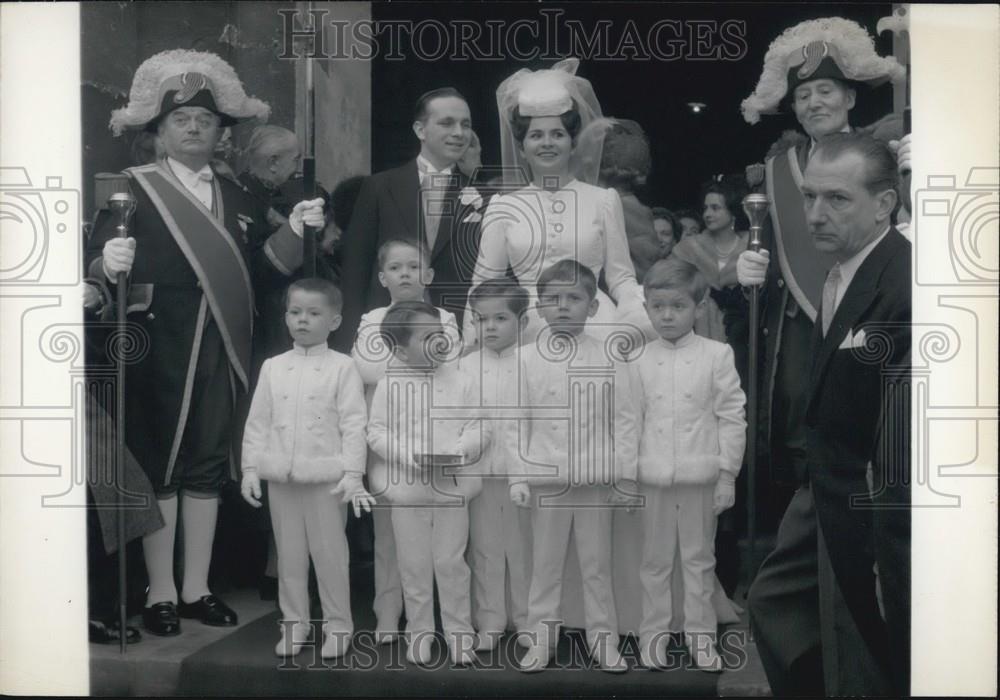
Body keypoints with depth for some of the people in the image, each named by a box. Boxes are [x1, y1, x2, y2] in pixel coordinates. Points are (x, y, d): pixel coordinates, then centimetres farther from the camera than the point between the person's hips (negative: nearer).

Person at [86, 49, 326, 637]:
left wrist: (295, 231, -4)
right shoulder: (132, 189, 2)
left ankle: (198, 587, 19)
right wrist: (110, 264, -27)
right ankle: (161, 592, 13)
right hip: (158, 348, -4)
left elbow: (261, 273, 9)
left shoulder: (238, 198, 15)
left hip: (222, 349, 4)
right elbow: (97, 264, -6)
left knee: (209, 463, 8)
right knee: (159, 461, 2)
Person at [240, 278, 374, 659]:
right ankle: (294, 622, 27)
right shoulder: (272, 367, 7)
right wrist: (251, 468, 3)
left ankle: (337, 625, 19)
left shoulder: (342, 367, -3)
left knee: (330, 554, 5)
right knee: (289, 555, 13)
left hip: (326, 477, -3)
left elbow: (354, 424, -7)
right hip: (280, 477, 4)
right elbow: (257, 421, 9)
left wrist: (352, 473, -13)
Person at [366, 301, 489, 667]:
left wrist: (455, 452, -19)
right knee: (414, 565, 10)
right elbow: (377, 432, -6)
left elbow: (479, 428, -2)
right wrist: (413, 457, -19)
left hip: (453, 486, 1)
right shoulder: (389, 385, -4)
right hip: (408, 489, 0)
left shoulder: (460, 380, -1)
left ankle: (459, 631, 22)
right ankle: (420, 630, 25)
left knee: (451, 562, 9)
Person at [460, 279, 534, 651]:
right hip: (480, 473, 2)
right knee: (484, 549, 9)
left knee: (524, 549, 9)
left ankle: (526, 619, 24)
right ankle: (489, 622, 22)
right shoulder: (465, 366, 5)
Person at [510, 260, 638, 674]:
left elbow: (623, 420, 2)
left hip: (595, 480, 0)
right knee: (545, 563, 10)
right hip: (546, 480, 0)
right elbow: (517, 421, 2)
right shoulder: (527, 359, 1)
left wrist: (625, 476, 0)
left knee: (597, 563, 10)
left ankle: (603, 637, 22)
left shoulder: (608, 359, 0)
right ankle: (540, 636, 22)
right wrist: (518, 477, -3)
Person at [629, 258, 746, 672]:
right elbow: (632, 421, 5)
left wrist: (727, 474, -4)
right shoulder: (639, 362, 2)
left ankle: (700, 632, 26)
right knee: (655, 560, 12)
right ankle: (654, 631, 25)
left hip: (700, 475, -1)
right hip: (652, 478, 1)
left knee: (699, 558, 12)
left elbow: (732, 417, -2)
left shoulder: (717, 355, -3)